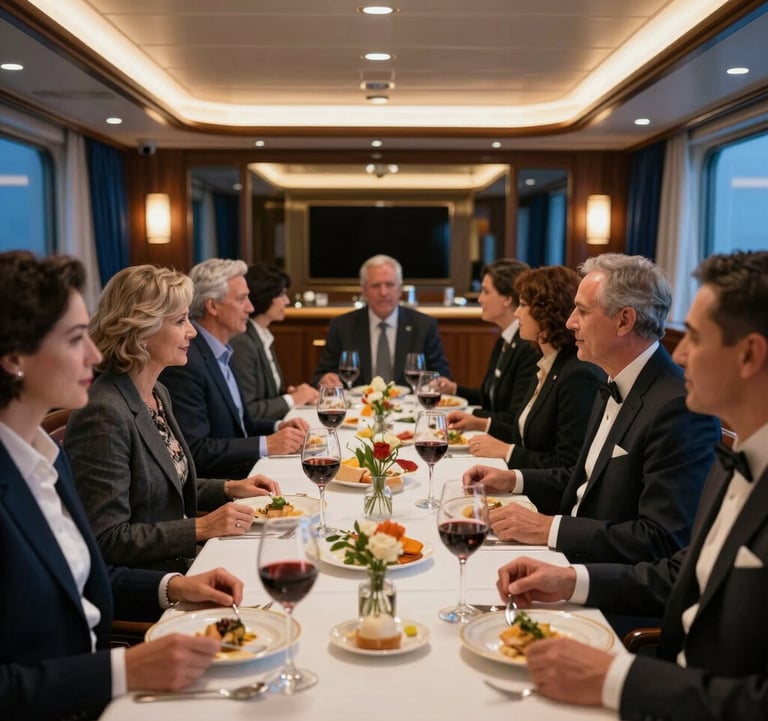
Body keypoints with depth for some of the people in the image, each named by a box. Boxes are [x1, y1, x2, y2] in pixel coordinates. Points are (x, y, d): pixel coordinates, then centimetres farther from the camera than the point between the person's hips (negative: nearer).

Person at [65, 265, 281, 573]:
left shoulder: (158, 394, 7)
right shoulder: (103, 414, -21)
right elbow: (106, 540, -21)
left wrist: (229, 488, 6)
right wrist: (201, 528, -20)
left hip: (180, 564, 8)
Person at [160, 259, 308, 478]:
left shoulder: (219, 353, 11)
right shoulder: (185, 362, -18)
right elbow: (193, 450, -22)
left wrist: (278, 427, 2)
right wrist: (266, 445, -20)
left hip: (241, 472, 9)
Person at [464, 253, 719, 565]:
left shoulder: (680, 407, -22)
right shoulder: (617, 386, 7)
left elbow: (662, 542, -25)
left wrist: (548, 529, -23)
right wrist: (513, 480, 7)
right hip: (573, 555, 8)